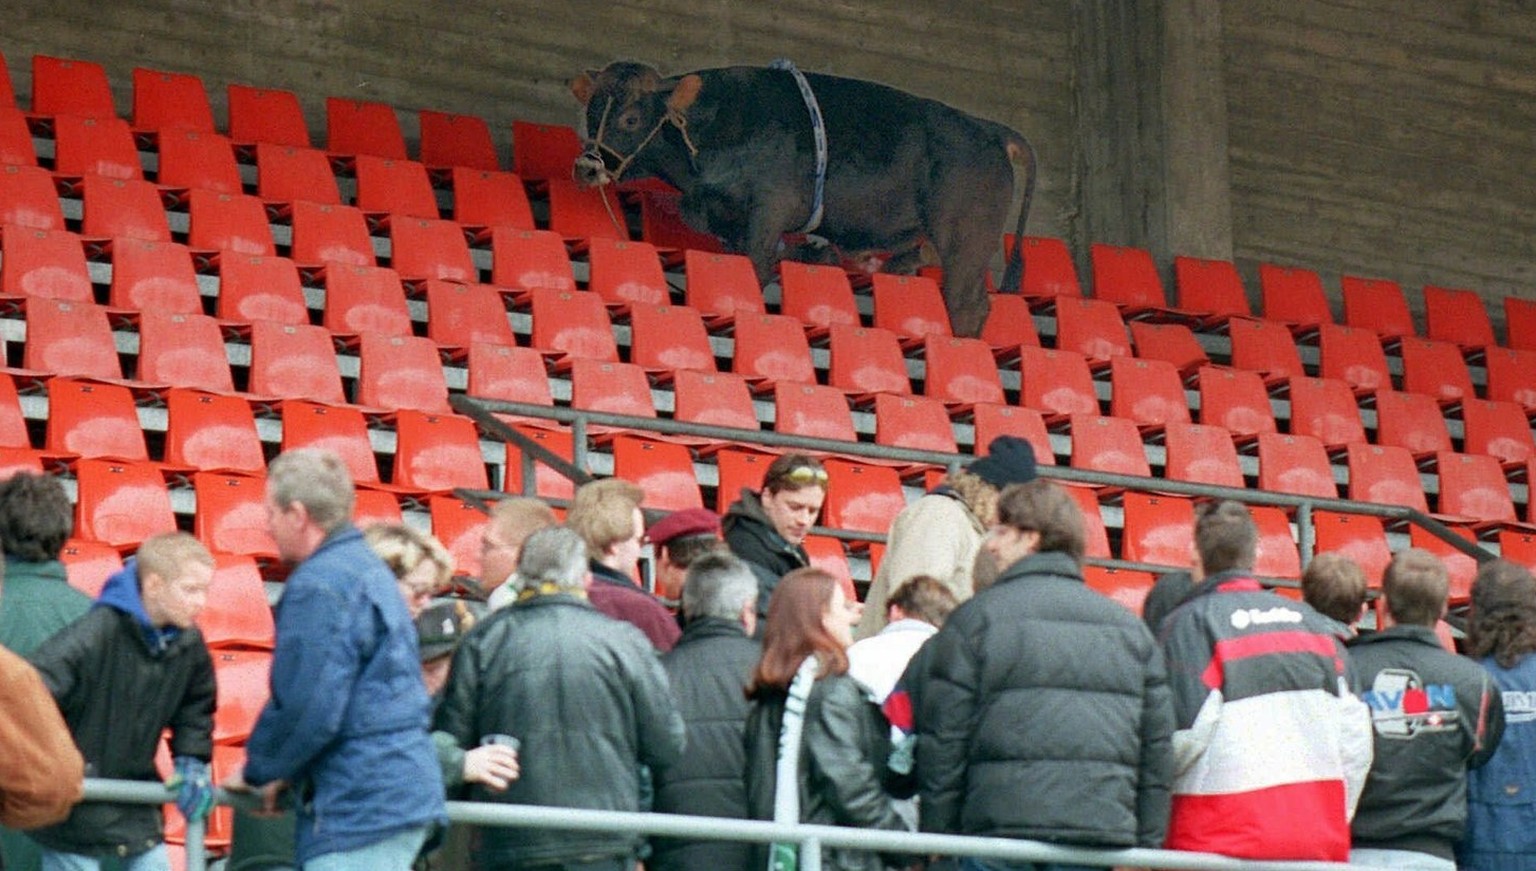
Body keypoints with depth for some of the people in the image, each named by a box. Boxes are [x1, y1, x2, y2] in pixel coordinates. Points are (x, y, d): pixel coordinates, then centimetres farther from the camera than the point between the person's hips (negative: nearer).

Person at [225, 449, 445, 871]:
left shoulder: (318, 586, -14)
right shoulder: (370, 570, 18)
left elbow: (307, 709, -19)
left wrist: (259, 770, -1)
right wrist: (282, 773, 17)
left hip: (357, 812, -10)